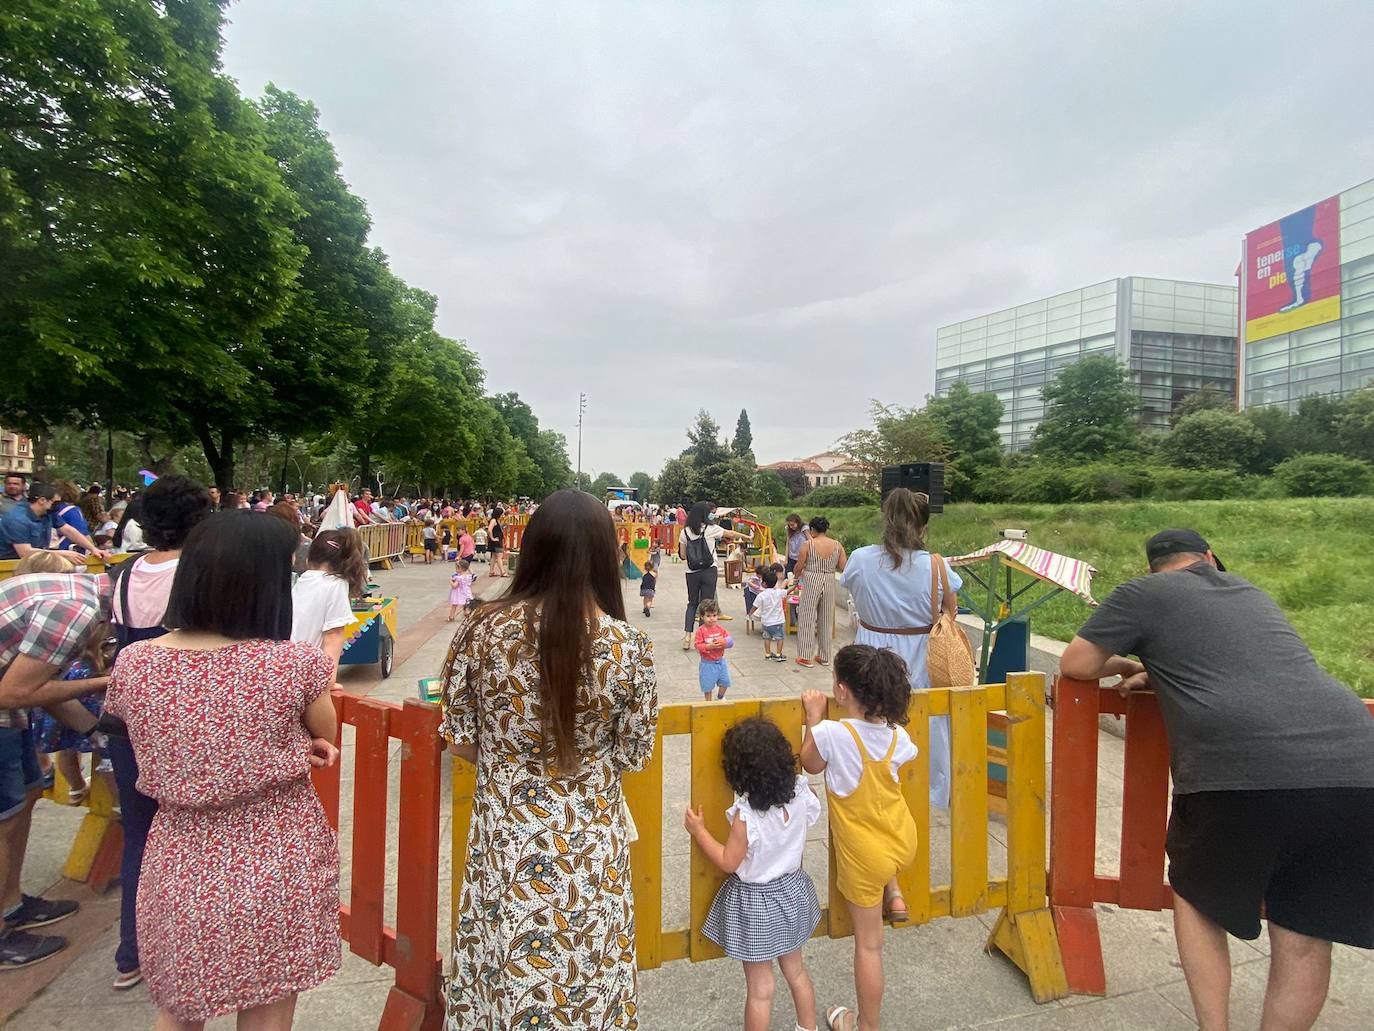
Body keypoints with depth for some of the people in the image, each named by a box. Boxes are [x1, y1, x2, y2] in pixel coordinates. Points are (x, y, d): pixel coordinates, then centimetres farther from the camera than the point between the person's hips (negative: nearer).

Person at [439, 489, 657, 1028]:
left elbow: (460, 740, -4)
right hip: (590, 841, -1)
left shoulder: (480, 627, -15)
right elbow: (632, 756, -6)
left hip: (502, 834, 1)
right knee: (584, 977, 23)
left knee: (498, 981, 24)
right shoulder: (630, 646, -18)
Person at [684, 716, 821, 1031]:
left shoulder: (746, 814, -31)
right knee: (796, 970, 28)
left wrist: (699, 831, -9)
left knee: (760, 987, 13)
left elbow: (729, 862, -20)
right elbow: (813, 813, 7)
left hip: (755, 902, -6)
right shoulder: (801, 790, -17)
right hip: (791, 890, 6)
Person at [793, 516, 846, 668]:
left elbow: (798, 568, -4)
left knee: (807, 618, 8)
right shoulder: (837, 545, -2)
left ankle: (806, 656, 11)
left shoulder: (808, 545, -10)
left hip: (811, 582, -3)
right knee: (826, 620, 15)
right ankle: (824, 656, 24)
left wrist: (797, 575, 18)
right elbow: (843, 568, -1)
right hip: (829, 582, 4)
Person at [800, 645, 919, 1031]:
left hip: (864, 857, -5)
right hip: (904, 841, 5)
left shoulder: (831, 733, -28)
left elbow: (810, 764, -7)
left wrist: (814, 718, 0)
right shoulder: (896, 734, -13)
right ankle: (894, 894, 34)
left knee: (868, 944, 13)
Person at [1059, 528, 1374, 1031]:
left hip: (1243, 769, -5)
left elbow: (1075, 665, 9)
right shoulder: (1249, 592, 27)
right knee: (1305, 929, 18)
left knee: (1197, 897, 20)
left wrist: (1125, 664, 28)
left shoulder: (1144, 593, 9)